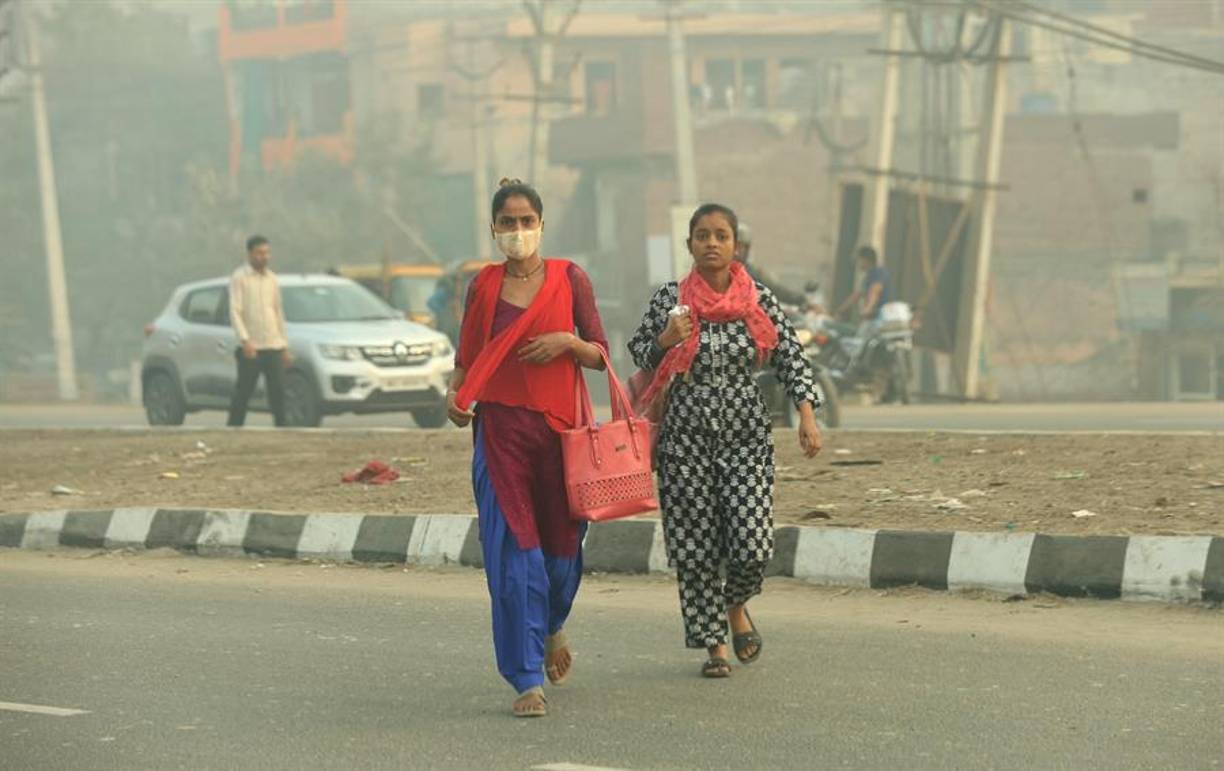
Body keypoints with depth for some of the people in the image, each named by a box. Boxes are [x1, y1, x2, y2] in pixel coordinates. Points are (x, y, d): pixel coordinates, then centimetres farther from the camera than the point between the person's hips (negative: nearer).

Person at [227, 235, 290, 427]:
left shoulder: (272, 279, 15)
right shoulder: (239, 278, -2)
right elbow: (234, 312, -10)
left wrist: (285, 347, 15)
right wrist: (245, 341, -22)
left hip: (274, 346, 5)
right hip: (251, 348, -5)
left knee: (278, 390, -3)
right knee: (243, 392, -1)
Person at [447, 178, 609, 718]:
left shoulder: (569, 279, 4)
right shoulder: (484, 286, 5)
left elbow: (600, 356, 5)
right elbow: (466, 359, 13)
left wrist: (567, 342, -14)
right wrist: (455, 395, -7)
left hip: (559, 423, 1)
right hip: (501, 427, 0)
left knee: (562, 542, 7)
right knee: (514, 550, -8)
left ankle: (552, 628, 41)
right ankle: (527, 681, -6)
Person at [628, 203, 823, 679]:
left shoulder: (759, 299, 0)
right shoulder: (669, 300, 0)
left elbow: (790, 357, 3)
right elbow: (639, 354, 10)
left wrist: (807, 414, -7)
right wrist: (666, 339, -12)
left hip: (746, 433, 0)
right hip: (686, 435, 0)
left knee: (753, 545, -10)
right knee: (694, 546, -1)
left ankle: (736, 606, 23)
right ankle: (713, 643, 15)